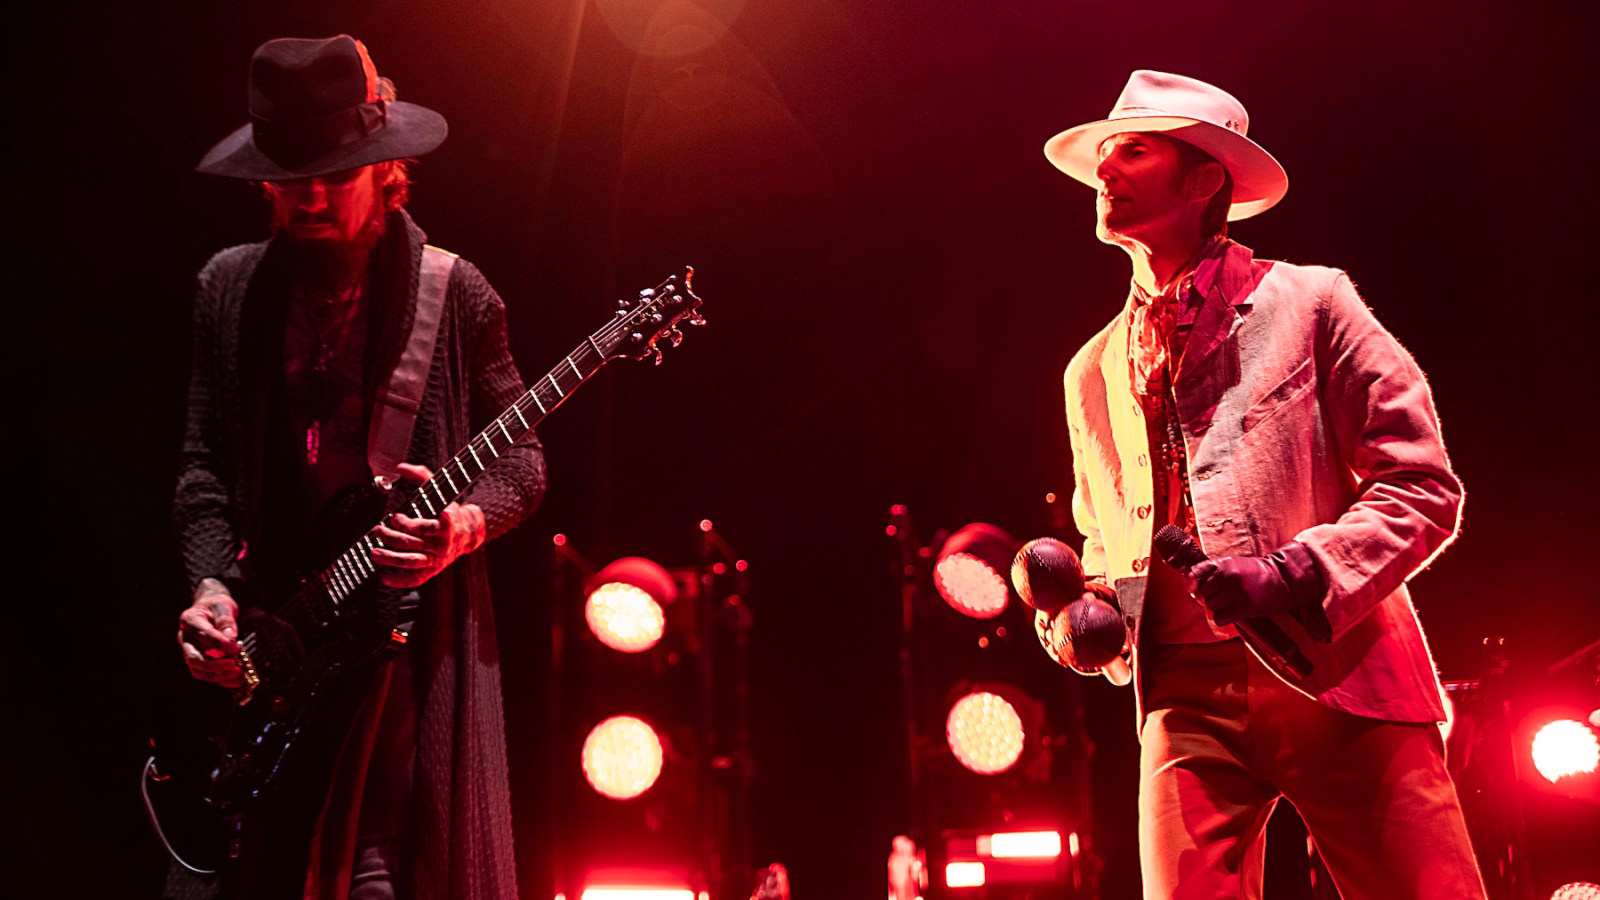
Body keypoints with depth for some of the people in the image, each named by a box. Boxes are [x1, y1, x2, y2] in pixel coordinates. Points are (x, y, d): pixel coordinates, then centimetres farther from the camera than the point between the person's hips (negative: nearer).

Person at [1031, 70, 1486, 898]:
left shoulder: (1307, 303, 6)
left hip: (1341, 681, -3)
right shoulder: (1092, 372, 19)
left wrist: (1298, 576, -15)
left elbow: (1424, 486, 0)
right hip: (1186, 698, 3)